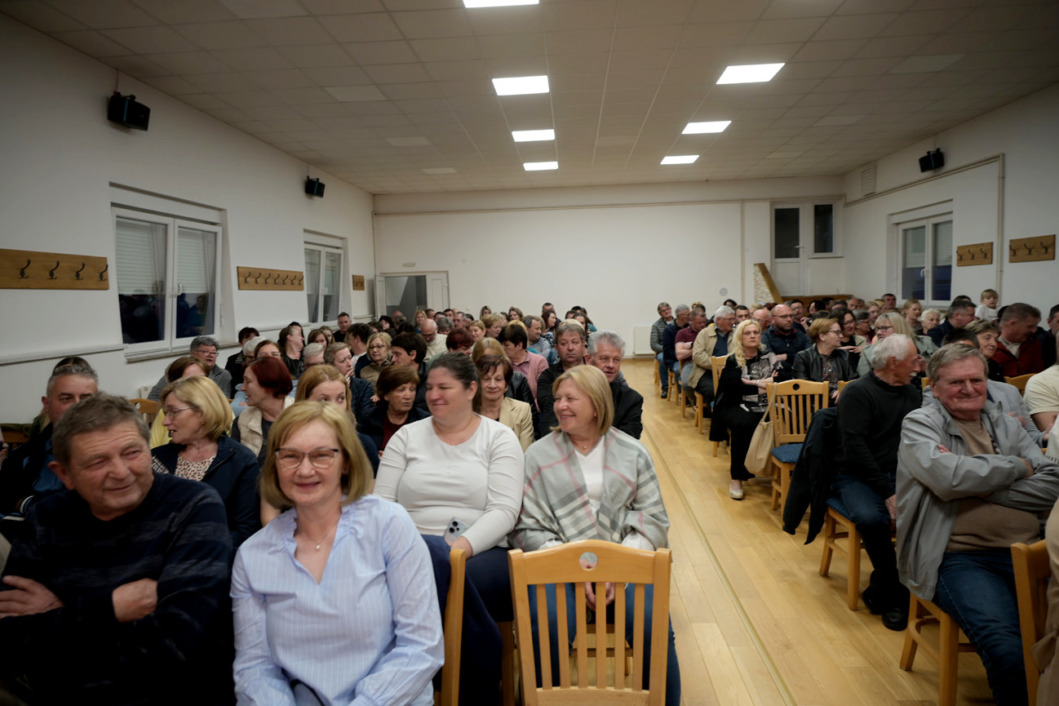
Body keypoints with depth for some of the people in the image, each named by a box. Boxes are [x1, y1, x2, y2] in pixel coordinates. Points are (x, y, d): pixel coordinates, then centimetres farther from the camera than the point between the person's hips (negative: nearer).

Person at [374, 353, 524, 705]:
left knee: (436, 561, -36)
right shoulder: (406, 436, 14)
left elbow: (504, 511, -5)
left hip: (481, 554, -1)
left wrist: (460, 547, -21)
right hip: (411, 553, 1)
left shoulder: (499, 438, 6)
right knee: (428, 551, -36)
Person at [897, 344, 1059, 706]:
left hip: (1027, 550, 5)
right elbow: (947, 478, -15)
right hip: (959, 557, -5)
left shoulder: (1006, 425, 19)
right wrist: (1017, 467, 1)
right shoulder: (919, 424, 4)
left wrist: (981, 486, -6)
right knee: (1007, 648, -28)